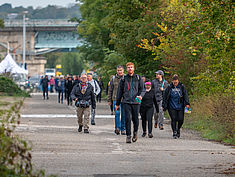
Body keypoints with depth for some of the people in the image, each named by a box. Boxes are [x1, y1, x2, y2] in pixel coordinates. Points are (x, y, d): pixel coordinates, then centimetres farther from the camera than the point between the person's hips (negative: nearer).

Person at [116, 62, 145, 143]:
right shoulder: (123, 79, 9)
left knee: (135, 119, 2)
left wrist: (141, 95, -14)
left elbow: (142, 89, 8)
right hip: (126, 102, 0)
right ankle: (128, 136, -3)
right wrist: (117, 103, 15)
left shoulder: (138, 78, 8)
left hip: (136, 102, 0)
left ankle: (135, 132, 27)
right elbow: (119, 91, 14)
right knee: (127, 119, -9)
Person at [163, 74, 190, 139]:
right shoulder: (169, 87, 0)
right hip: (172, 107, -1)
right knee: (174, 119, -9)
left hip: (180, 107, 1)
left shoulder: (182, 87, 3)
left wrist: (187, 103, -11)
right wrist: (164, 106, 3)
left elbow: (185, 95, 2)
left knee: (181, 120, -3)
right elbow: (165, 97, 4)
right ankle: (174, 133, 0)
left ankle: (178, 129, 26)